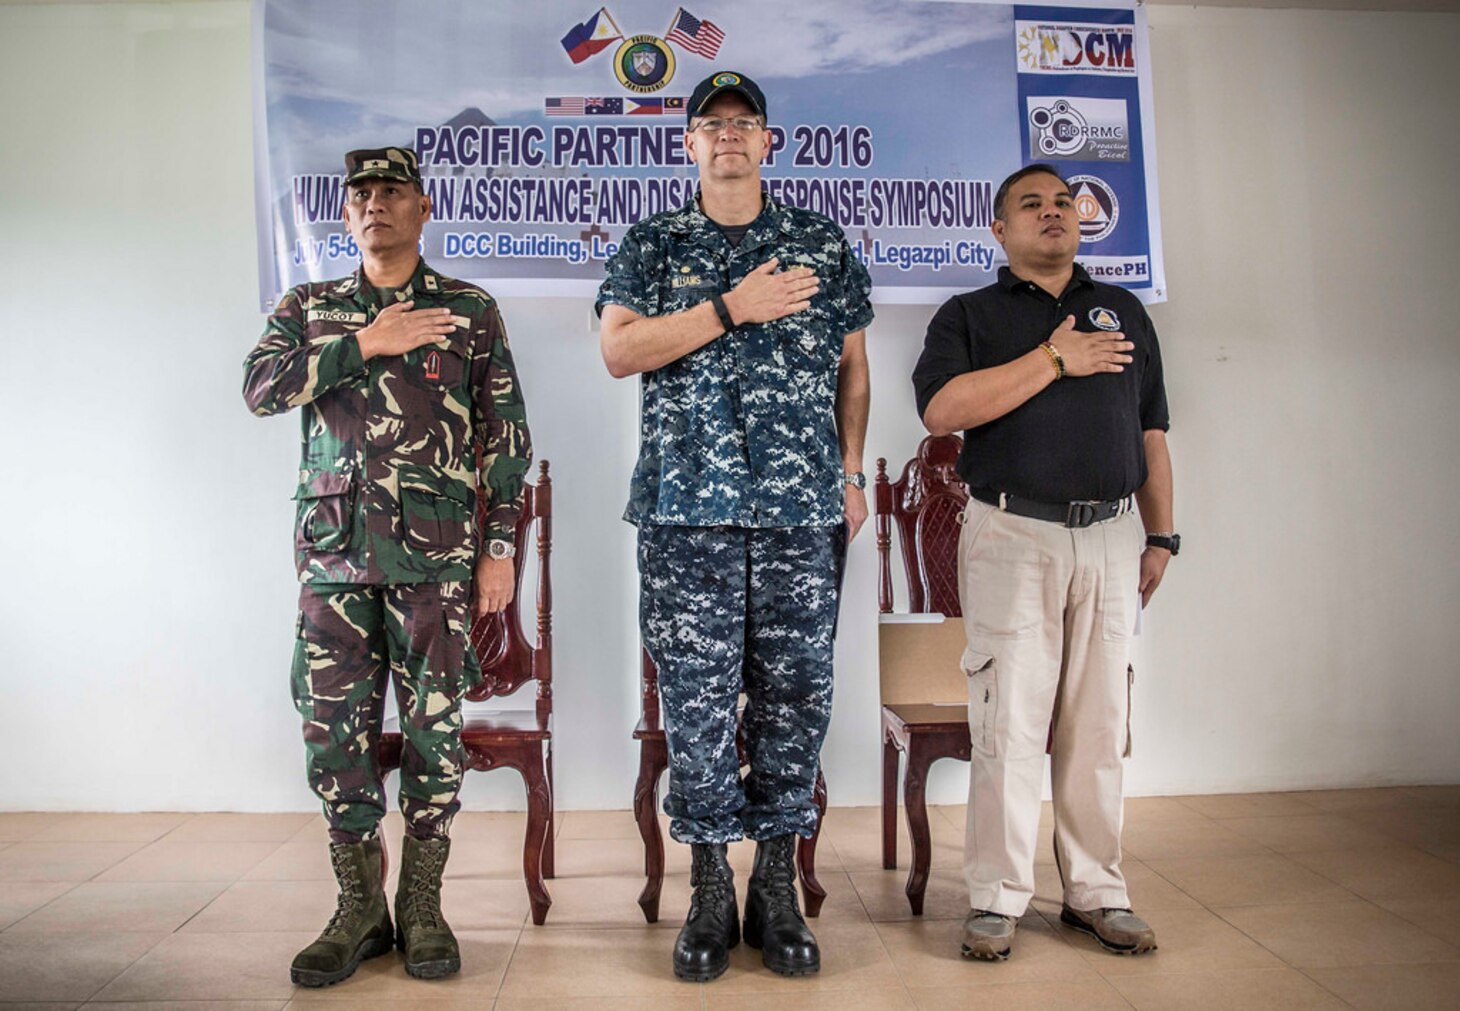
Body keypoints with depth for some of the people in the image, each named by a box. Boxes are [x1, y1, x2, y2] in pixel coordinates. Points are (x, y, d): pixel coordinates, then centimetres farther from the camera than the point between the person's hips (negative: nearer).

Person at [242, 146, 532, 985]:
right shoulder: (308, 309, 15)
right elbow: (261, 387, -2)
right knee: (335, 725, 4)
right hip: (334, 551, 3)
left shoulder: (470, 309, 7)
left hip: (436, 553, -2)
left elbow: (507, 435, 4)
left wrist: (500, 545, -2)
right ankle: (360, 909, 18)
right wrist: (365, 346, -10)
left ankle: (423, 905, 16)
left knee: (433, 724, 1)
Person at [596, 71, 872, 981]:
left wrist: (852, 473, 10)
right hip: (688, 504, -1)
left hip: (805, 506, 1)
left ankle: (778, 886, 16)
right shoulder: (653, 244, 11)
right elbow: (618, 351, -2)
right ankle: (711, 889, 14)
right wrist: (732, 308, -9)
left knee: (796, 693, 3)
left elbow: (852, 368, 18)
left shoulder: (824, 243, 14)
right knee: (697, 694, 1)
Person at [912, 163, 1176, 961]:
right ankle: (997, 898, 8)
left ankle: (1096, 892, 19)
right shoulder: (969, 315, 8)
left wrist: (1161, 536, 13)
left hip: (1110, 537, 4)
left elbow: (1150, 435, 19)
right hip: (1012, 536, -3)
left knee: (1099, 721, 7)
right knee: (1011, 720, -3)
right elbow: (941, 410, -11)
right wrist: (1055, 360, -10)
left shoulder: (1125, 313, 19)